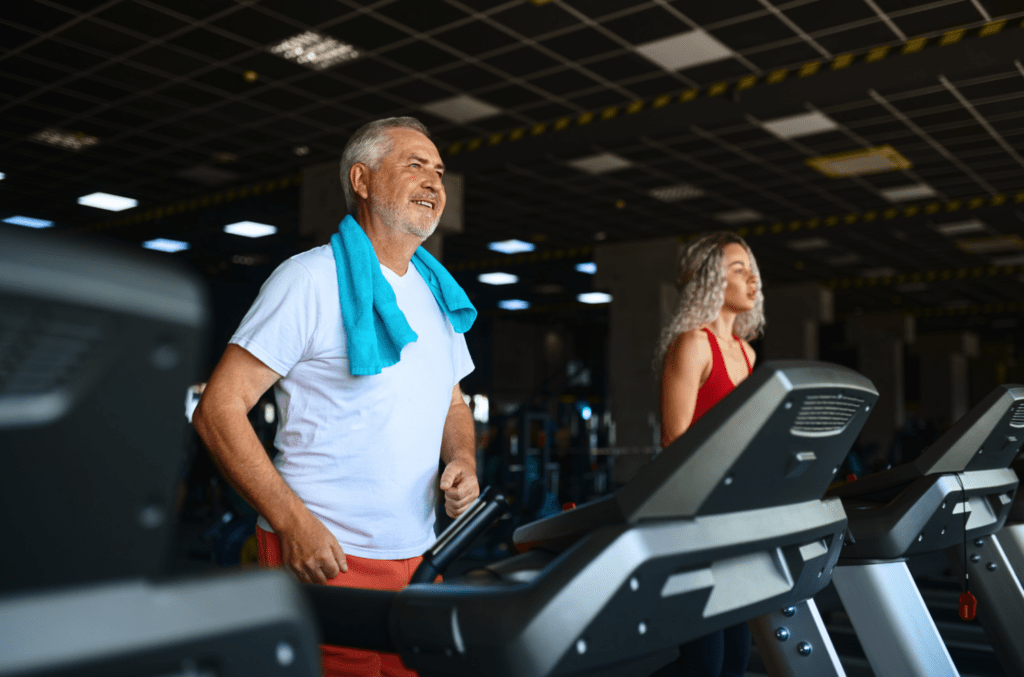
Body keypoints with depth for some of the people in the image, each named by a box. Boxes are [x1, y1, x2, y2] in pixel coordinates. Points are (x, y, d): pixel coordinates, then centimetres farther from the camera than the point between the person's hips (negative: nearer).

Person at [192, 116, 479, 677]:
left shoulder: (439, 296, 13)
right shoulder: (311, 279, -9)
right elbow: (218, 410, -12)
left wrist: (463, 463, 0)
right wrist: (293, 521, -20)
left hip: (417, 556, 7)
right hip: (323, 557, -6)